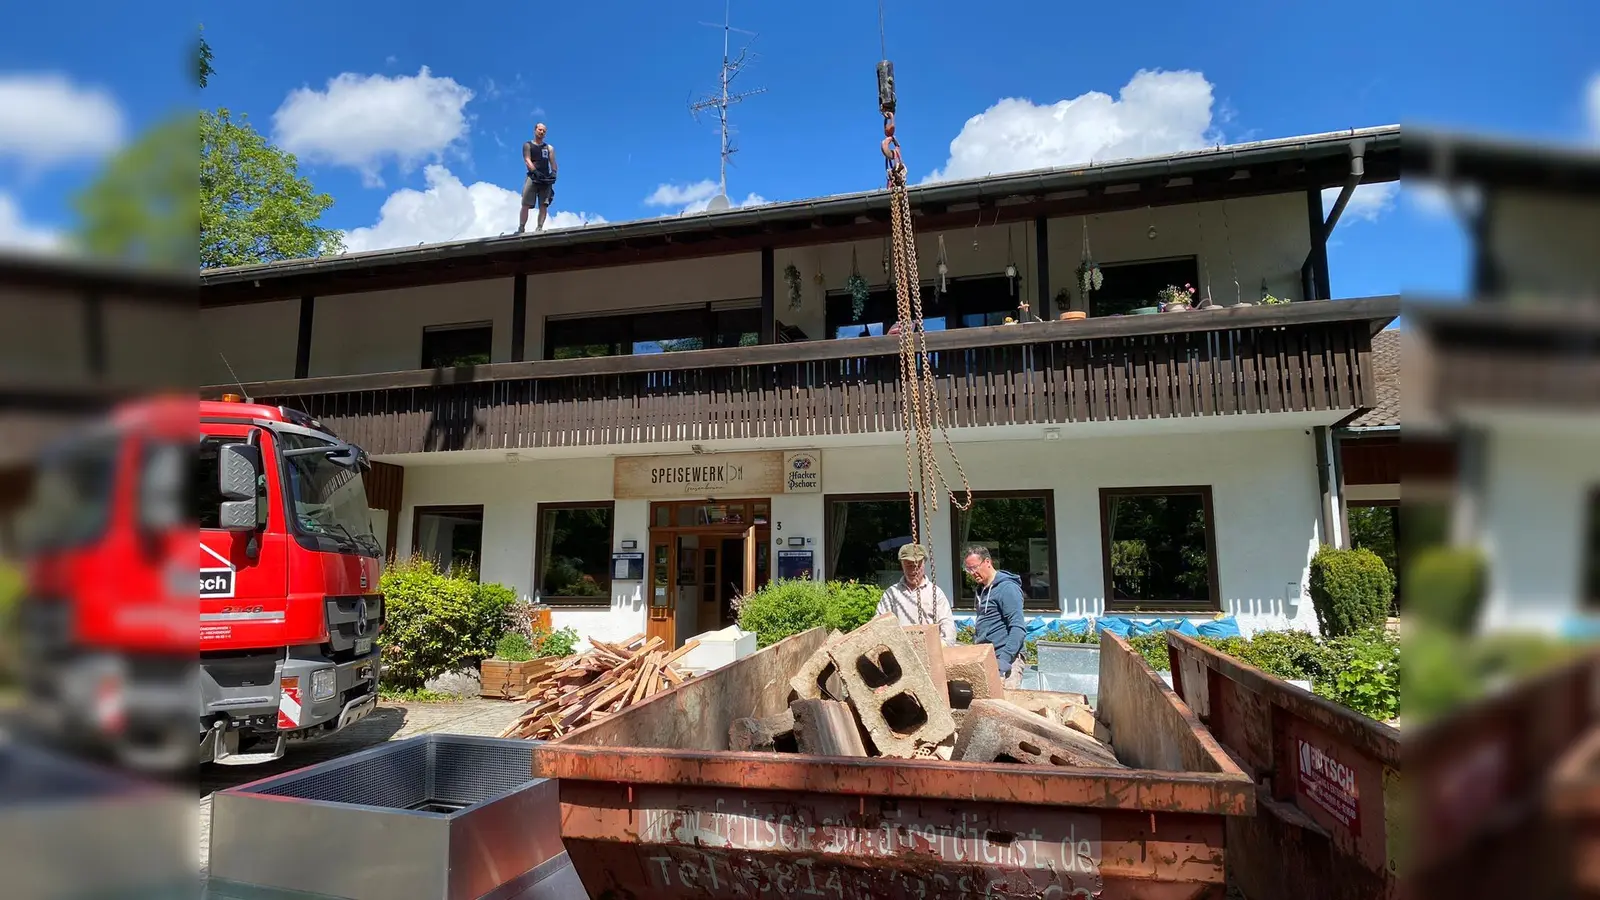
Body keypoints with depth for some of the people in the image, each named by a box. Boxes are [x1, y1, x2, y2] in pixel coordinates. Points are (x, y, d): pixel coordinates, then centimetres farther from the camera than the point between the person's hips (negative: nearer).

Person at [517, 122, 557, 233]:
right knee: (526, 204, -9)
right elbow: (527, 160, -1)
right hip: (533, 177, -2)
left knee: (544, 205, -9)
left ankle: (539, 227, -12)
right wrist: (536, 171, -18)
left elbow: (553, 162, 10)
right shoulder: (527, 145, 14)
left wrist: (554, 172, -12)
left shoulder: (549, 148, 22)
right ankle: (521, 228, -12)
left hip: (546, 178, 3)